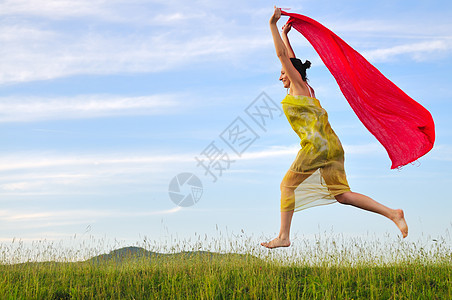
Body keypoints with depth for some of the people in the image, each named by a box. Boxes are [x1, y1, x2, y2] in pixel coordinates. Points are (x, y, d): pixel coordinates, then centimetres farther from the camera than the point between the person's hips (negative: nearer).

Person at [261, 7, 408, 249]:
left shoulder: (298, 85, 4)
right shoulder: (306, 89, 24)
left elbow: (282, 55, 0)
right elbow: (290, 58, 38)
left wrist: (273, 25, 2)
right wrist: (285, 35, 44)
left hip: (317, 145, -8)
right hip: (333, 146, 8)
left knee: (287, 185, 2)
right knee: (341, 194, 2)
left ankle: (283, 236, 0)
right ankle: (392, 213, -9)